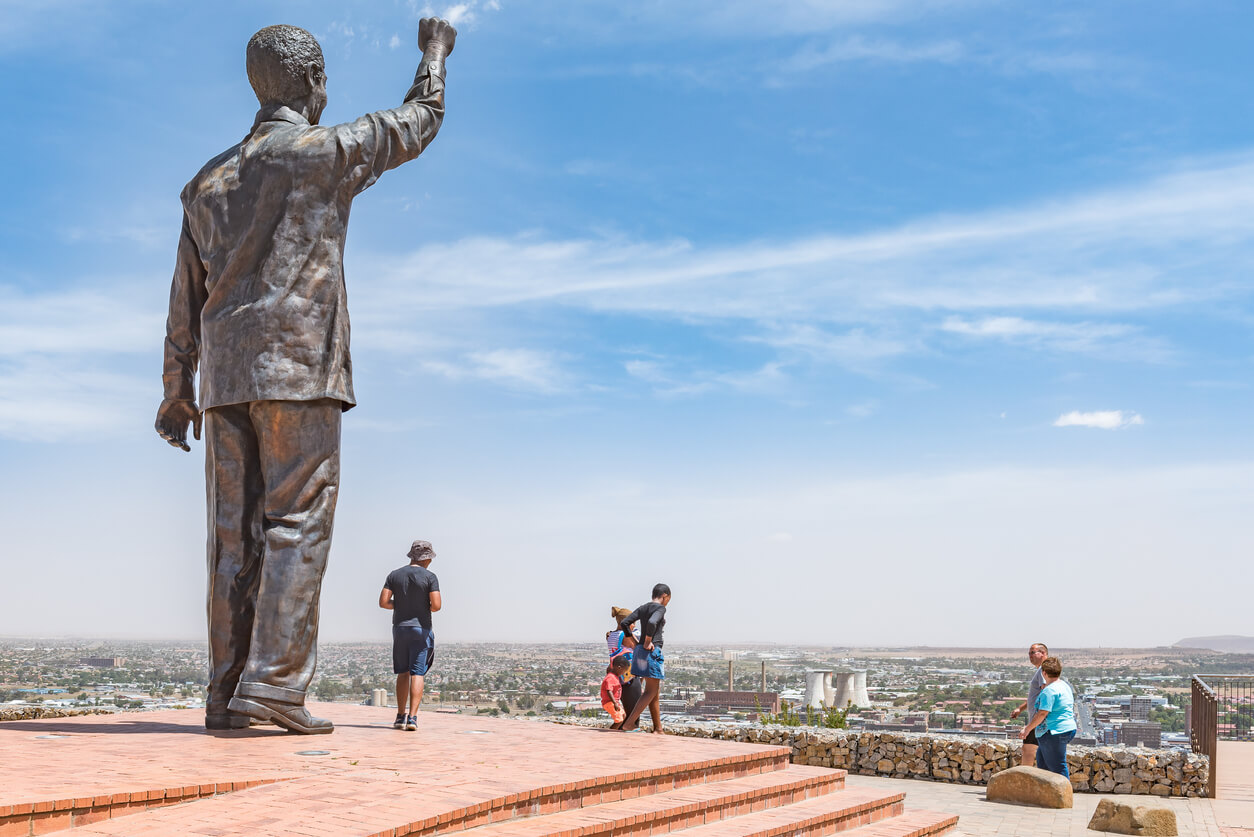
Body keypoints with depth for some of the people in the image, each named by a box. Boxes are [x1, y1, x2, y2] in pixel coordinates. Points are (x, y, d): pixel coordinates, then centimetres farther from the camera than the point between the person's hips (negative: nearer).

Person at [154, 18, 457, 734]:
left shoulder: (210, 180, 19)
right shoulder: (327, 152, 1)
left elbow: (185, 299, 19)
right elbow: (419, 123, 16)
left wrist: (177, 392, 22)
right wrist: (436, 51, 34)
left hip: (226, 378, 6)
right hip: (300, 368, -6)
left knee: (236, 534, 3)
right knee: (299, 523, -7)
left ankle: (229, 693, 2)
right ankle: (275, 683, -14)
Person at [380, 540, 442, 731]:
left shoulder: (394, 575, 4)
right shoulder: (429, 577, -7)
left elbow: (383, 602, -3)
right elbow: (436, 605, -15)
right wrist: (427, 609, 7)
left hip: (399, 628, 4)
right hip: (421, 629, -3)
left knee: (403, 673, 14)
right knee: (417, 673, -4)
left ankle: (401, 716, 14)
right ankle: (412, 717, -13)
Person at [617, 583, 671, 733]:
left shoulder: (642, 608, 14)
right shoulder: (660, 608, -9)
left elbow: (623, 623, 9)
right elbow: (652, 623, -29)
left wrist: (635, 642, 12)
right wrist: (647, 643, -17)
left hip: (639, 650, 9)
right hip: (652, 652, -9)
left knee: (656, 692, 13)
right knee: (651, 692, -4)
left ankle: (658, 729, 15)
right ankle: (628, 723, -12)